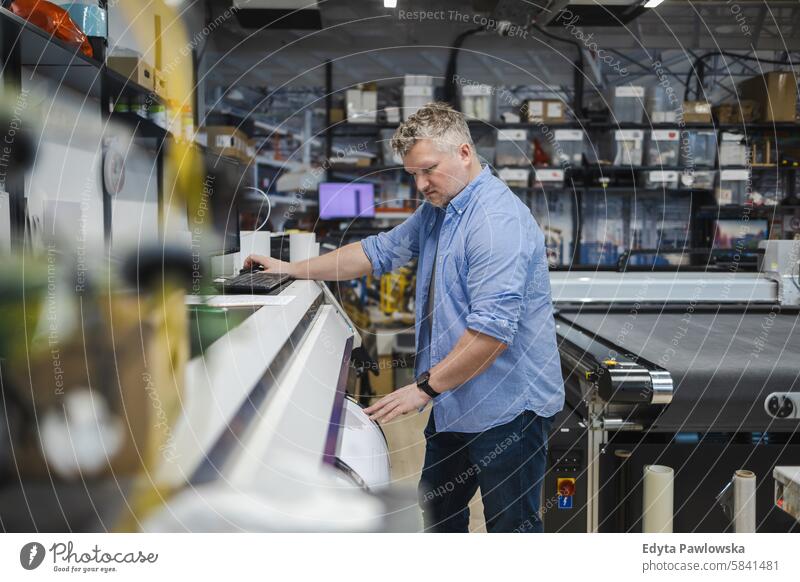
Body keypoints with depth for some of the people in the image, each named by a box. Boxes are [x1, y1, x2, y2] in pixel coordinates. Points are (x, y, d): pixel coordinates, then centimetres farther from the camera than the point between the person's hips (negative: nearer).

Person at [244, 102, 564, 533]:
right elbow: (380, 251, 18)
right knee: (438, 514, 21)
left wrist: (425, 388, -24)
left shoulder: (499, 221, -23)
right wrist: (293, 270, 13)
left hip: (506, 408, -10)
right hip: (454, 405, 10)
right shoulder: (435, 211, 11)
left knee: (511, 526, 3)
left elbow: (492, 328, -28)